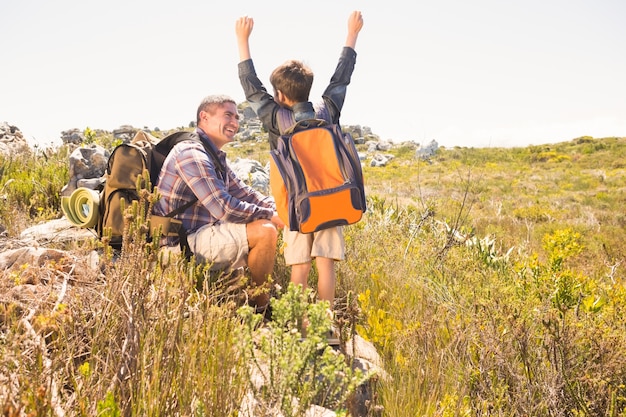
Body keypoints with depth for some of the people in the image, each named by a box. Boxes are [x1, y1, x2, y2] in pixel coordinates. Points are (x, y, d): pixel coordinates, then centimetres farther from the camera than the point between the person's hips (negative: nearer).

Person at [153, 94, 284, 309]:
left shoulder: (216, 158, 16)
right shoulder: (191, 153, -17)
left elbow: (245, 193, 17)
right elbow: (224, 209, -25)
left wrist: (278, 209, -1)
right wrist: (269, 215, -14)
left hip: (199, 236, 11)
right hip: (183, 244, -11)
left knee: (270, 227, 16)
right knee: (265, 231, -21)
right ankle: (260, 306, -3)